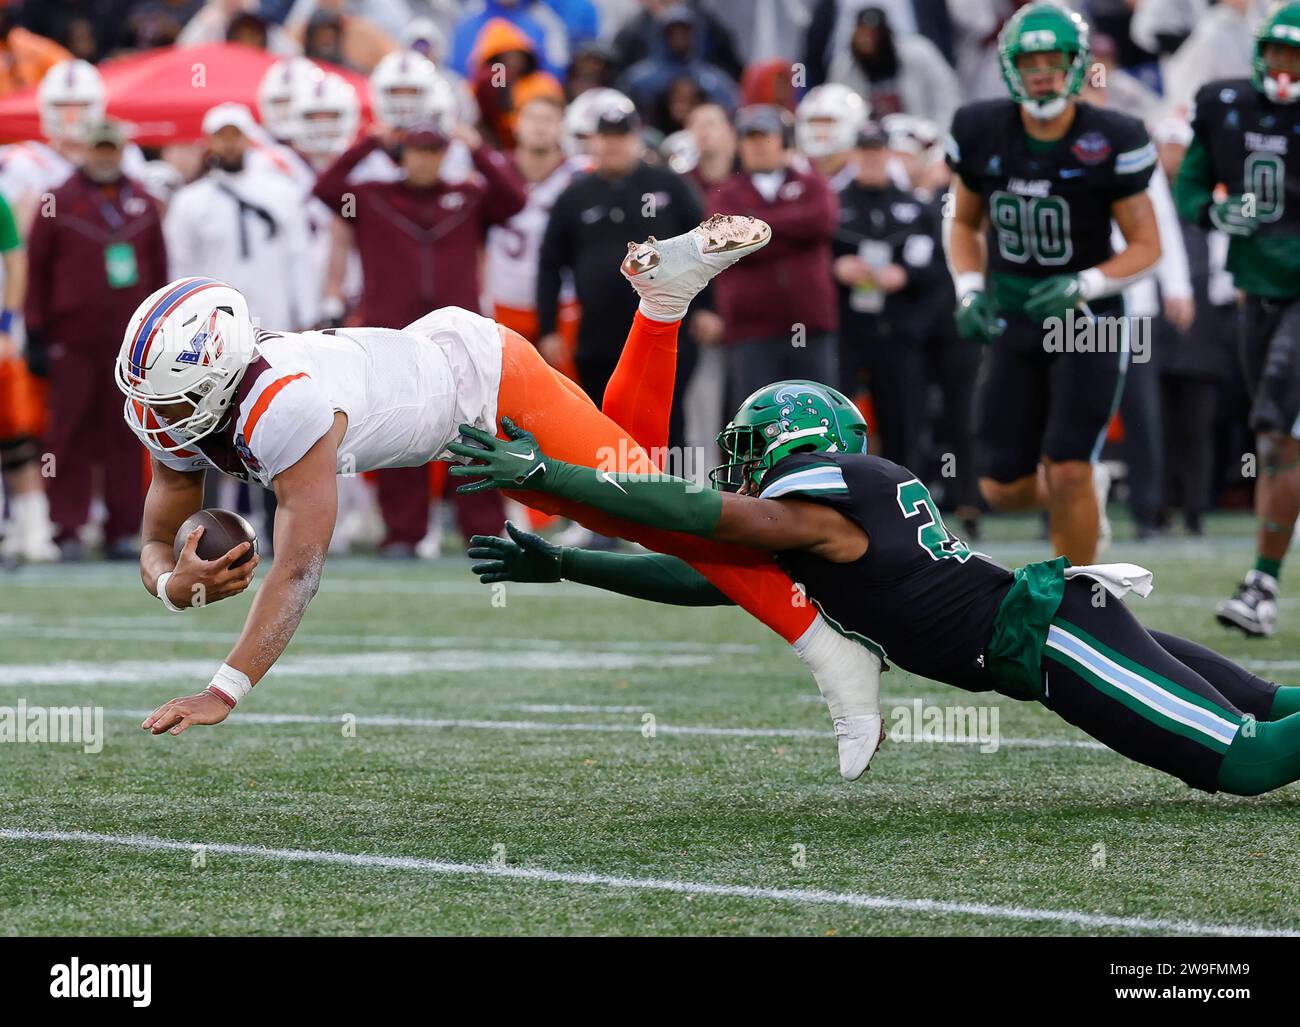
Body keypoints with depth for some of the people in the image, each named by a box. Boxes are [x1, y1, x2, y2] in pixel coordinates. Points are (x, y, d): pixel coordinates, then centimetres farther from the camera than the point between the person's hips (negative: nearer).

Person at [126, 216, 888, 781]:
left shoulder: (284, 410, -40)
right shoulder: (170, 412, -16)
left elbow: (299, 570, -42)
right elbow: (157, 543, -8)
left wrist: (223, 695, -46)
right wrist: (175, 582, -33)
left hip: (486, 382, -9)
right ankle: (665, 297, 33)